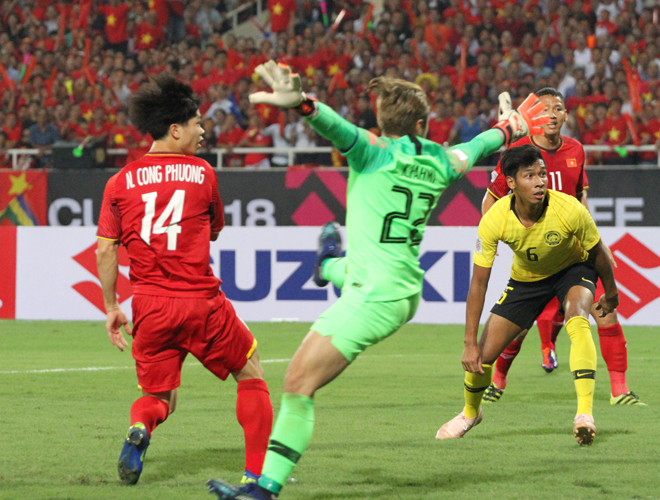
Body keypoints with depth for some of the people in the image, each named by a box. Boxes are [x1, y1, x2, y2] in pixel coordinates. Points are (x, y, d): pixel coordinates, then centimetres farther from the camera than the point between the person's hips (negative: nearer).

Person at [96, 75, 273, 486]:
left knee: (158, 397, 17)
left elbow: (105, 251, 3)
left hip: (150, 309, 3)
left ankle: (140, 427, -18)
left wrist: (111, 307, 11)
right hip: (201, 302, -3)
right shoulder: (202, 174, 1)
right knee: (252, 376, 16)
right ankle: (258, 472, 11)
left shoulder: (120, 182, 6)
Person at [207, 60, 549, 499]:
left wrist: (300, 103, -51)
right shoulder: (438, 163, 8)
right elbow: (475, 148, 30)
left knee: (297, 386, -9)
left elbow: (336, 126, -32)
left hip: (372, 299, -7)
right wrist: (509, 127, 51)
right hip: (407, 293, 7)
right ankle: (331, 265, 77)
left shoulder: (375, 151, -11)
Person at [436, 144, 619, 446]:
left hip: (573, 269, -2)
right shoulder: (494, 221, -30)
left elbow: (598, 252, -12)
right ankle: (470, 412, 31)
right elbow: (478, 282, -22)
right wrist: (470, 343, -23)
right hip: (526, 278, 2)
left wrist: (610, 293, 3)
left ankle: (585, 413, -39)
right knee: (484, 354, -2)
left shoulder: (569, 210, -34)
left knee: (577, 321, -35)